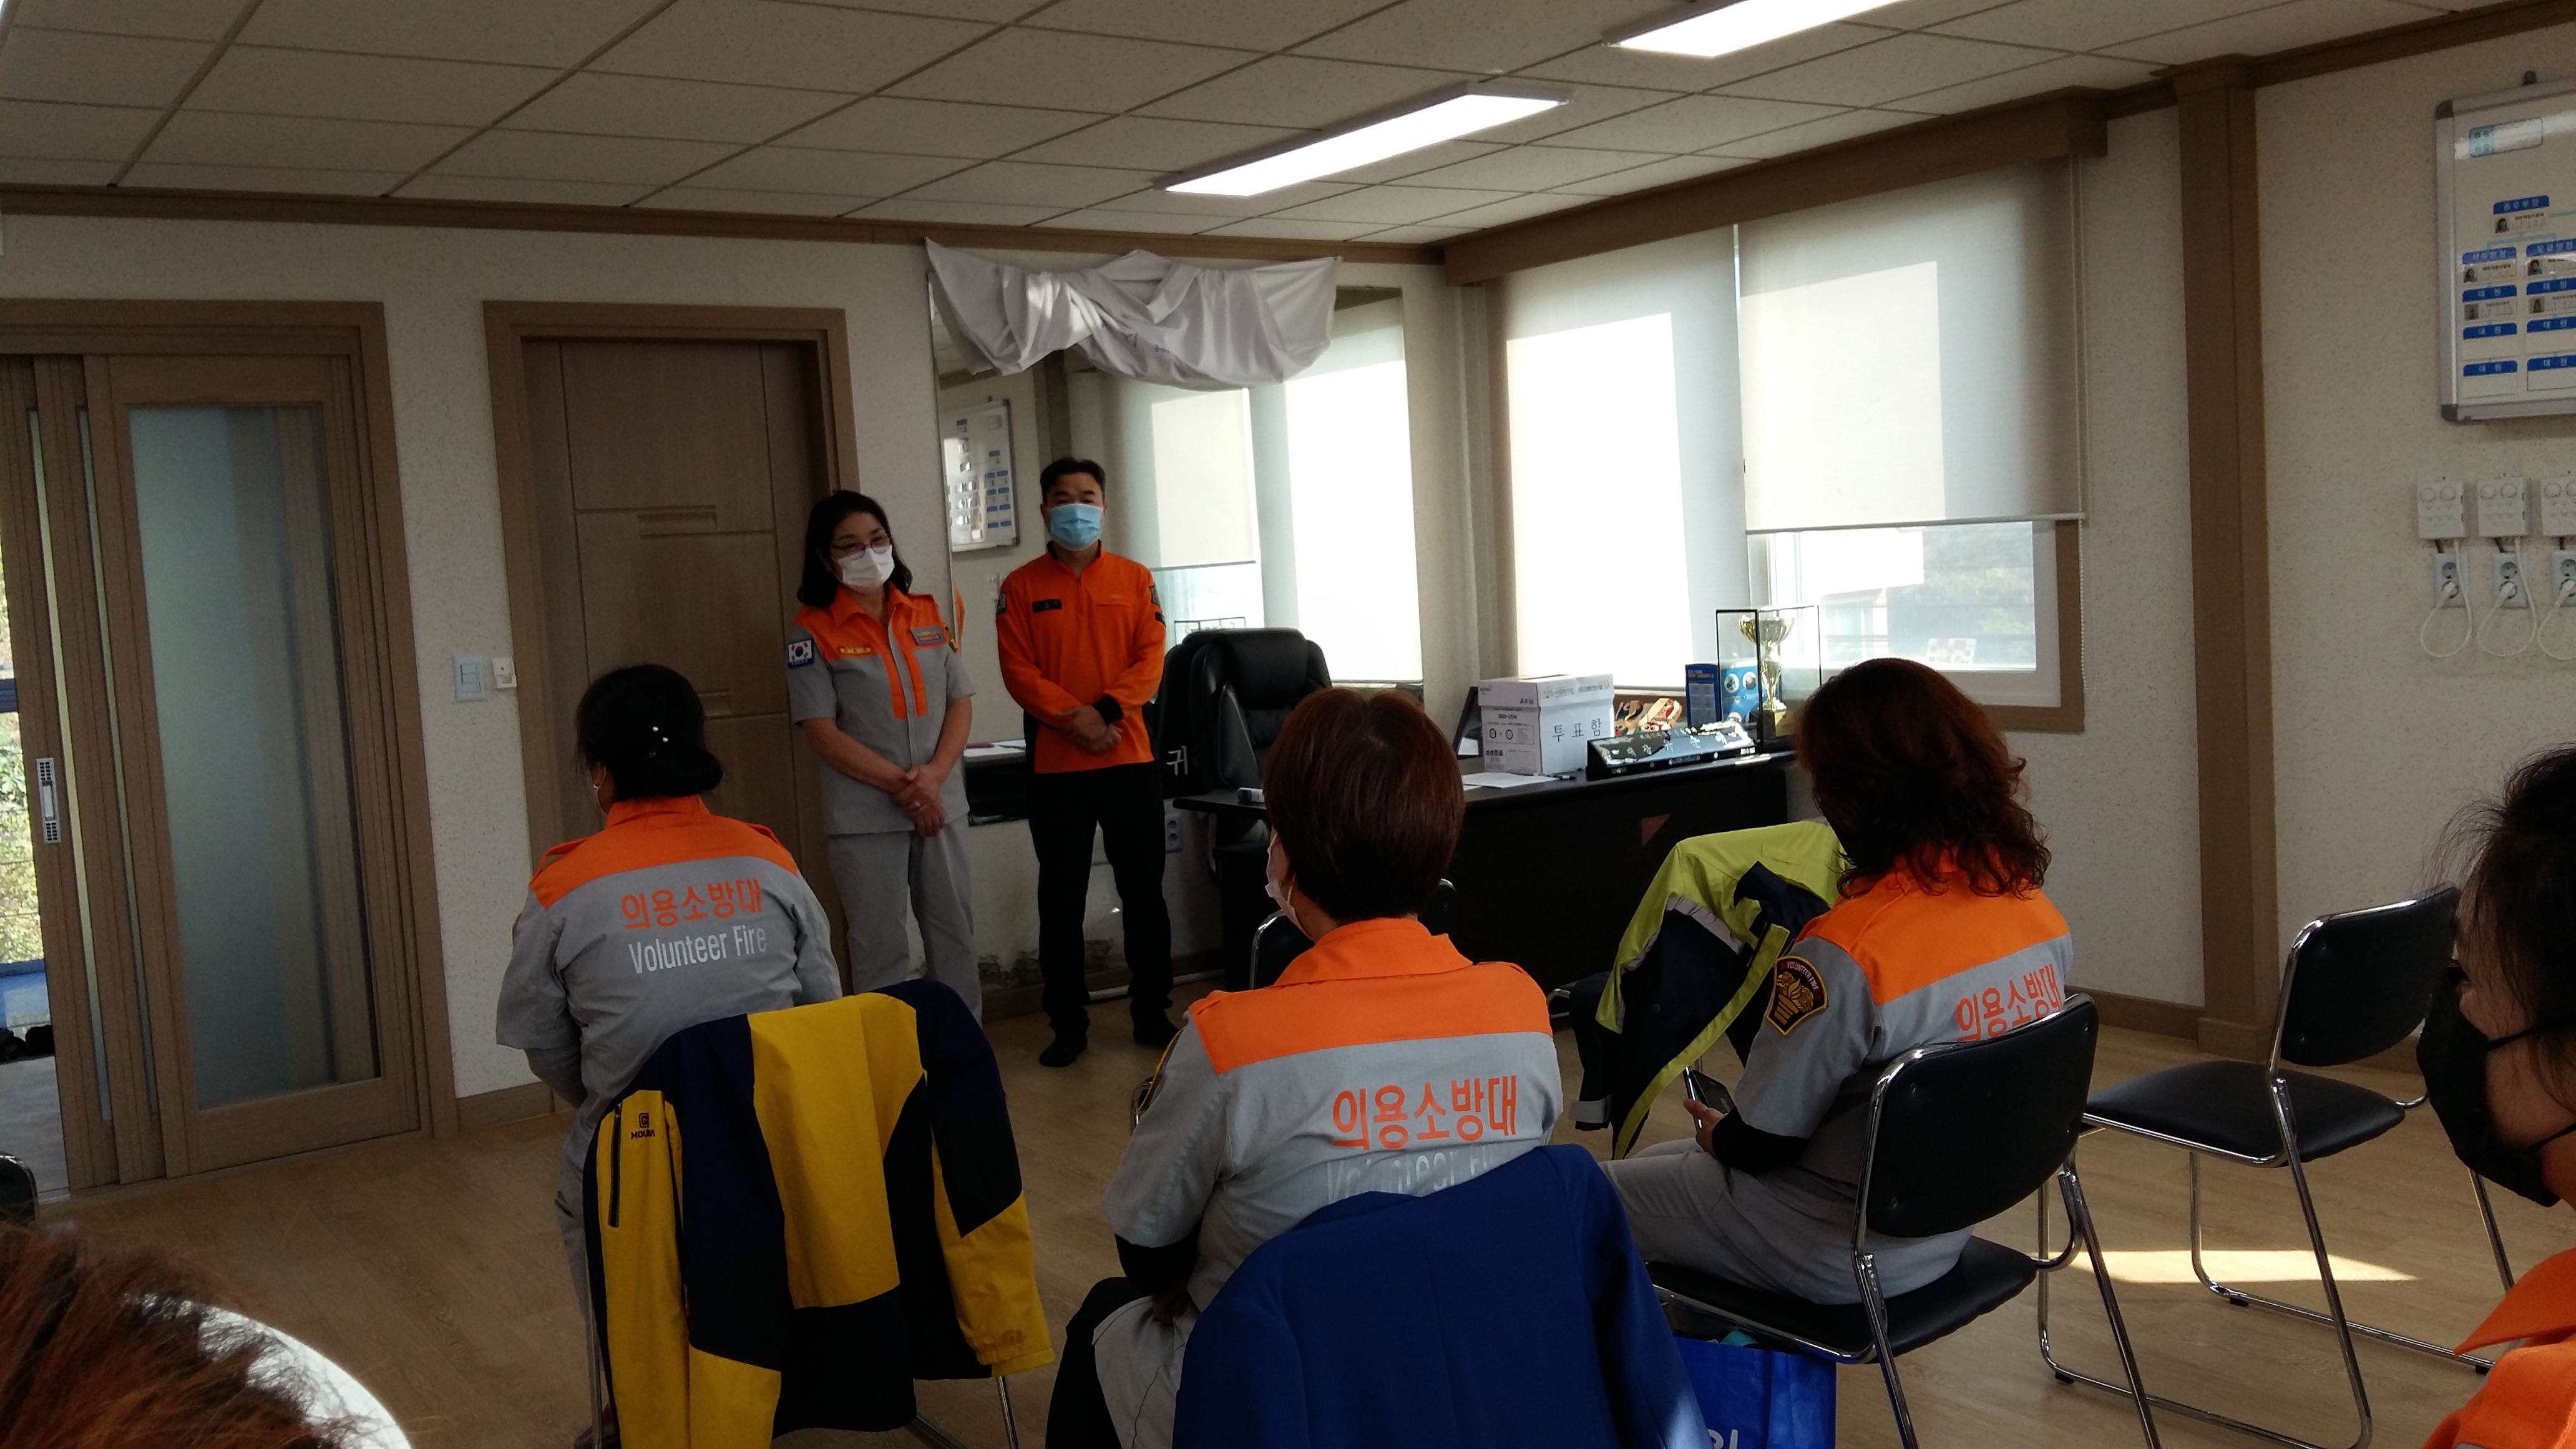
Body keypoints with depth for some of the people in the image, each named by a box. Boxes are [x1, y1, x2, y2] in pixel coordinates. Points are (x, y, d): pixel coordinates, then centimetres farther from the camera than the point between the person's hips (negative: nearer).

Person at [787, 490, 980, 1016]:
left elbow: (961, 702, 6)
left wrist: (934, 775, -10)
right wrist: (899, 784, -15)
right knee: (880, 946, 2)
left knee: (955, 933, 11)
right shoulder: (813, 631, -4)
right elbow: (821, 731, -9)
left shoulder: (927, 615, 8)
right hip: (866, 813, -4)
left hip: (941, 802, 4)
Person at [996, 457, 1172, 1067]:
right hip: (1055, 766, -1)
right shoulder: (1021, 586, 3)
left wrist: (1107, 711, -16)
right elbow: (1019, 671, -5)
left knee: (1144, 891, 7)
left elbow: (1150, 659, -2)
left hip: (1131, 759, 1)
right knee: (1061, 900, 5)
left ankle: (1152, 1014, 18)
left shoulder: (1134, 579, 7)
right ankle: (1068, 1024, 13)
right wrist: (1073, 717, -17)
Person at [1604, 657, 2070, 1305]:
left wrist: (1715, 1133, 3)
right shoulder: (2037, 913, -8)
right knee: (1660, 1159, 26)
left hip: (1842, 1258, -8)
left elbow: (1762, 1141, -20)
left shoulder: (1844, 951, -31)